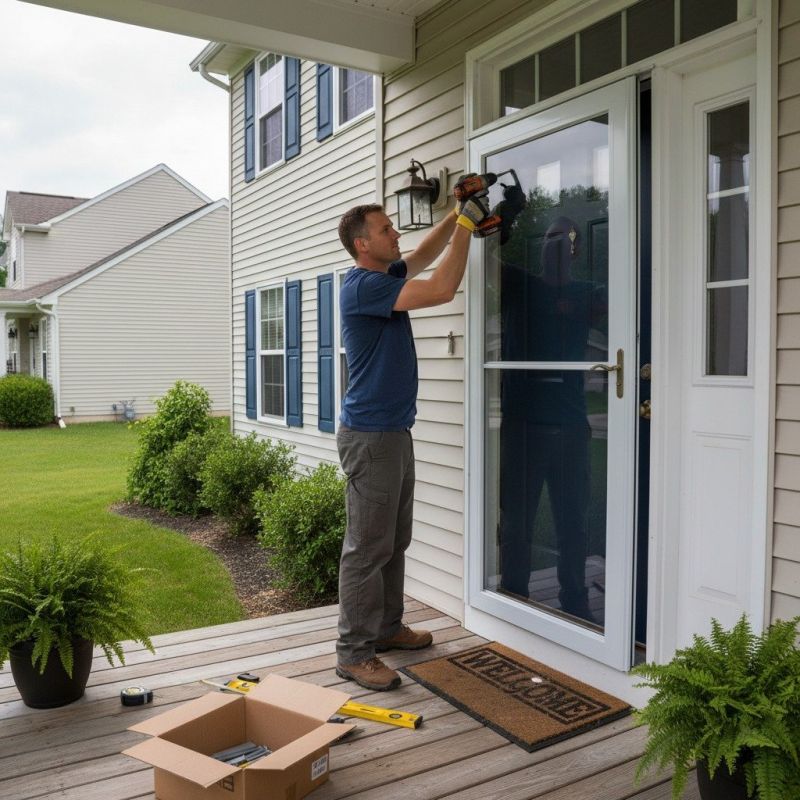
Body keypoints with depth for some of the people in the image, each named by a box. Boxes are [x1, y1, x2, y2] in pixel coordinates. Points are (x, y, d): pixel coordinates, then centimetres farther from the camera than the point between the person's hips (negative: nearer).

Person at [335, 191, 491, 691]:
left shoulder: (387, 276, 13)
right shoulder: (364, 285, -17)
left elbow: (425, 255, 29)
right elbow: (442, 290, -22)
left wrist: (457, 214, 15)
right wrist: (467, 224, -11)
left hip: (395, 432, 10)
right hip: (370, 436, -10)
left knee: (395, 542, 17)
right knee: (367, 548, -4)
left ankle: (387, 626, 30)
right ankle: (354, 653, 5)